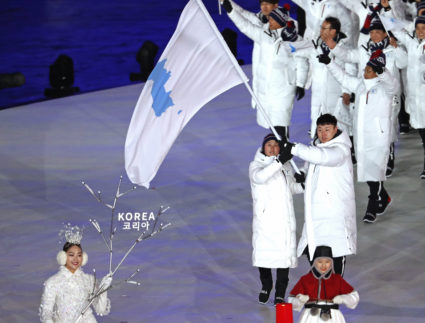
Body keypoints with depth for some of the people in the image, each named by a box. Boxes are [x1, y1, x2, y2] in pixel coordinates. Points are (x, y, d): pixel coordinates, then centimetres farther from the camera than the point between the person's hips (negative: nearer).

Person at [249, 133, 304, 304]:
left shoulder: (286, 166, 14)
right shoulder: (256, 165, -1)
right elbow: (260, 176, -24)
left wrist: (301, 184, 5)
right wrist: (278, 162, -33)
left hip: (284, 219, 3)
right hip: (265, 218, -3)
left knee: (284, 253, -2)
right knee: (263, 252, 1)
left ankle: (280, 293, 6)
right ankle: (266, 286, 26)